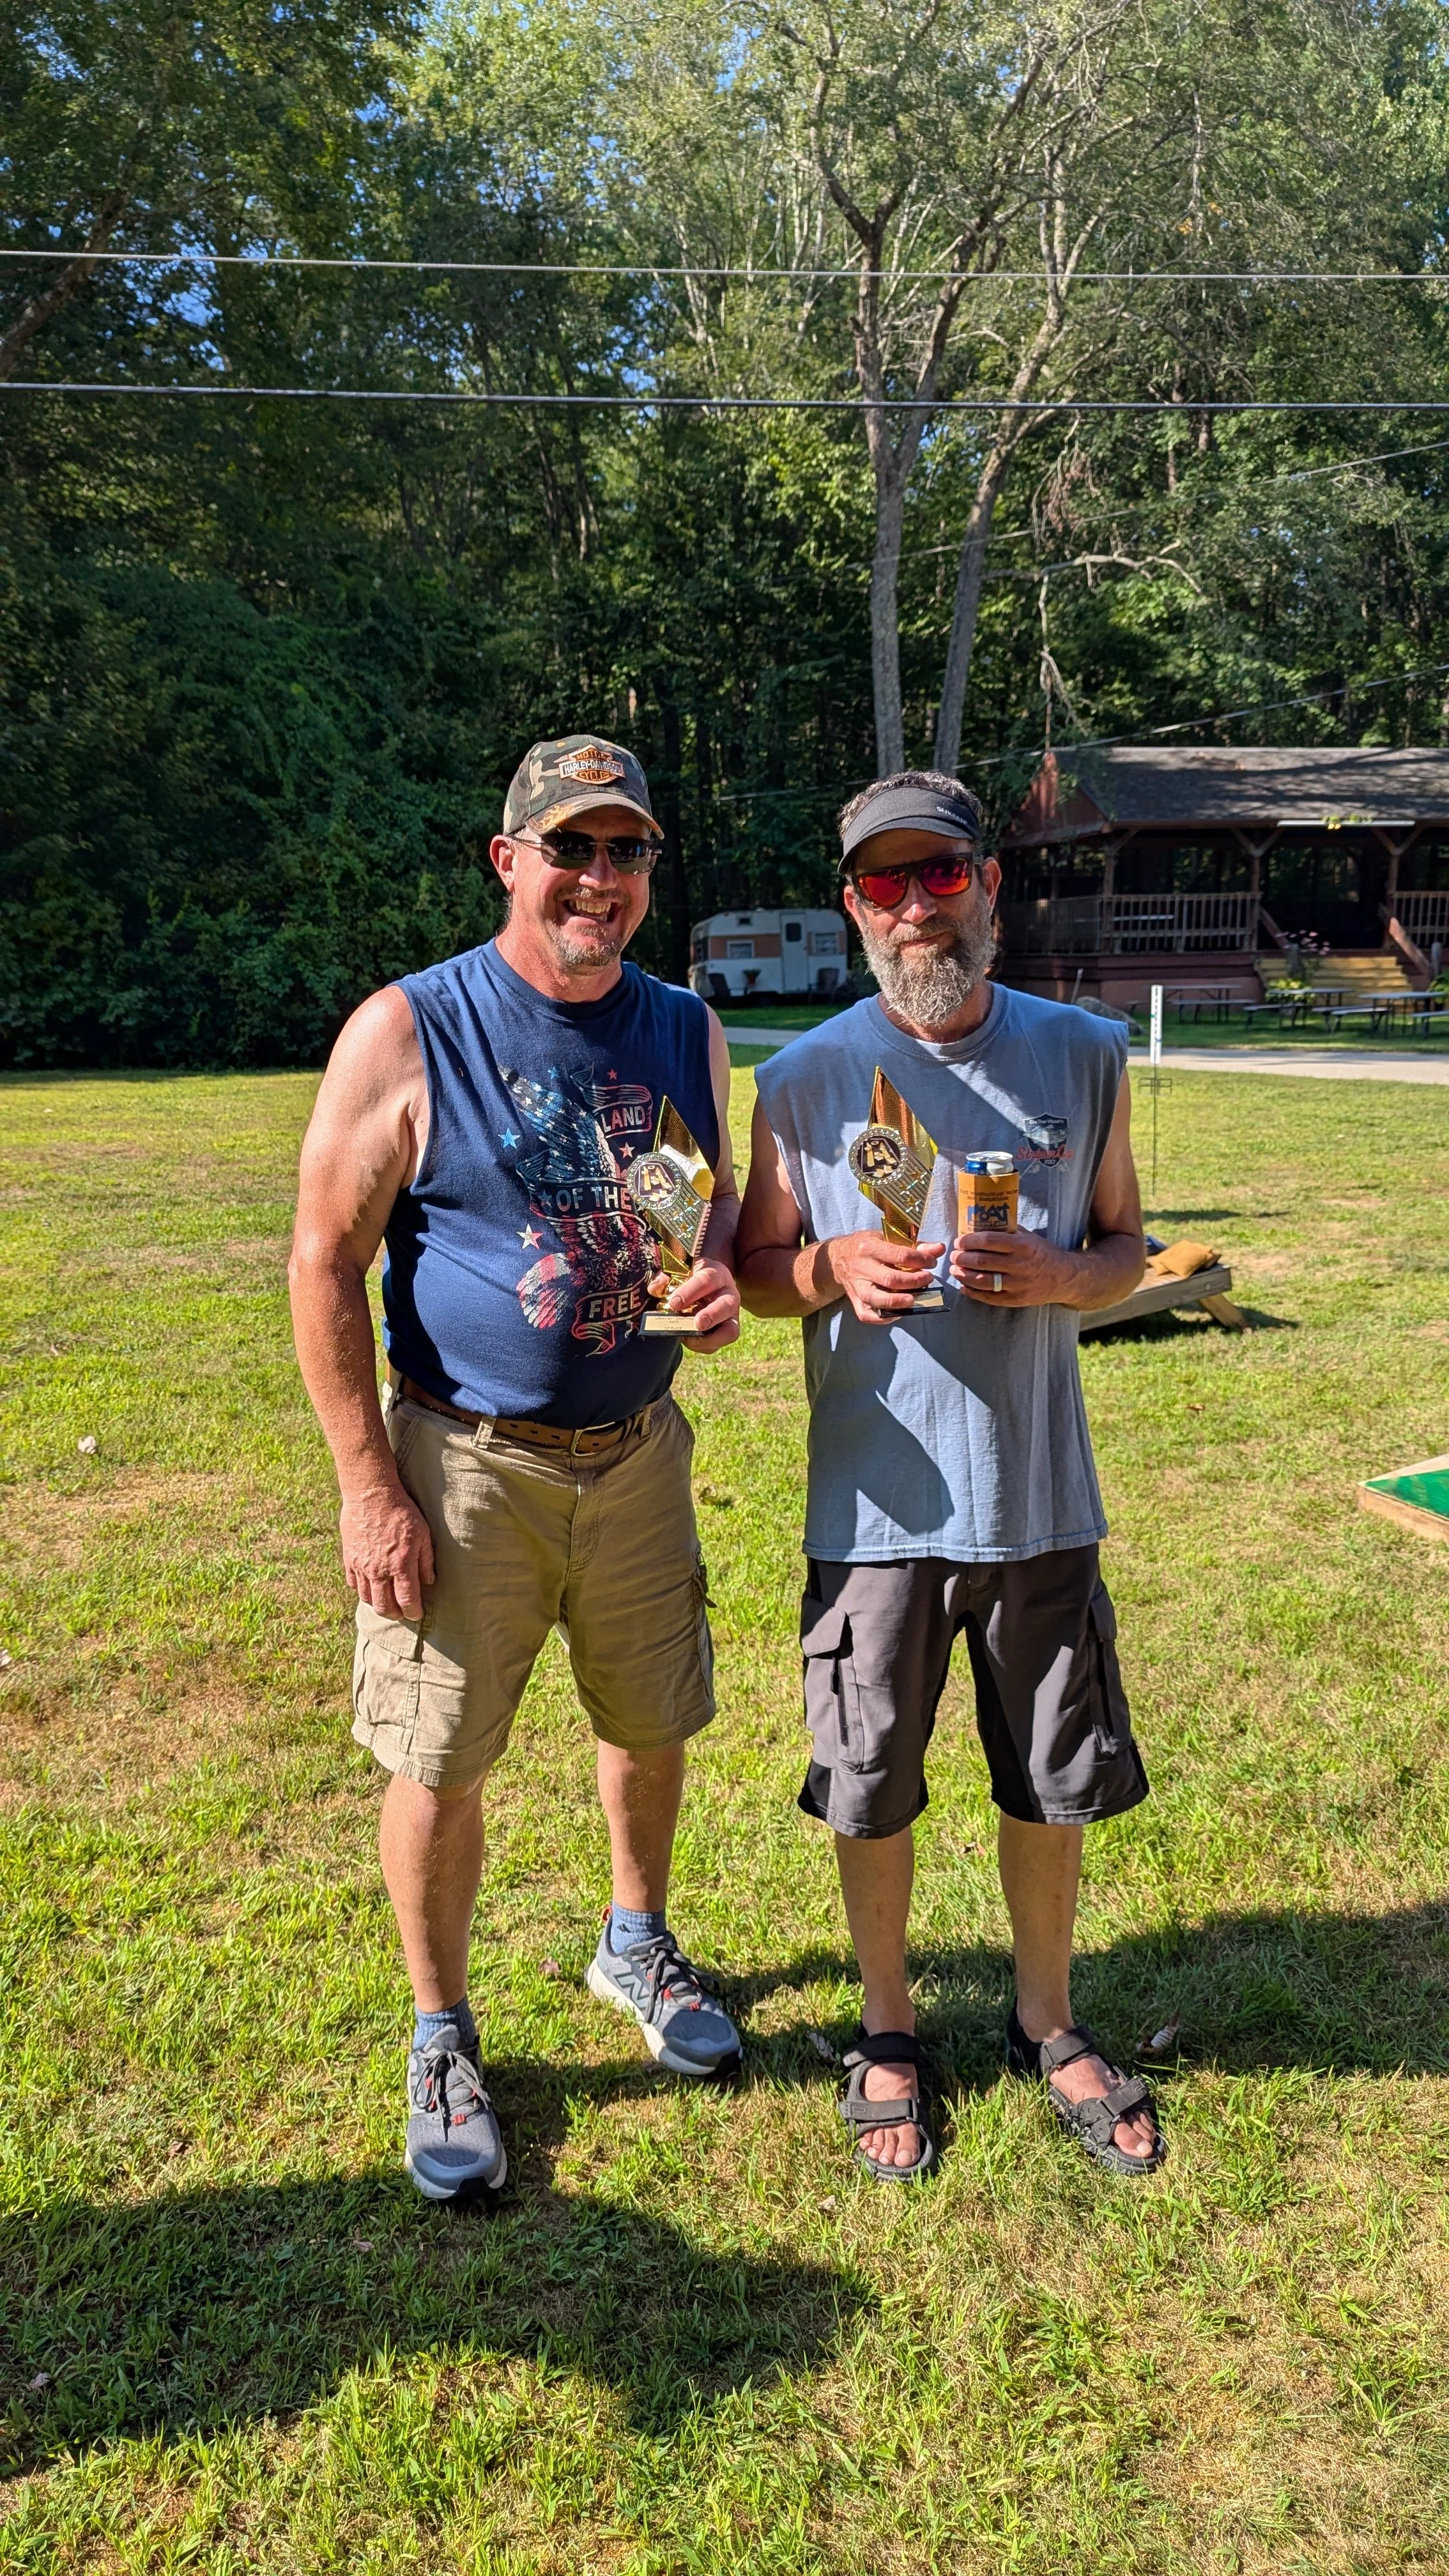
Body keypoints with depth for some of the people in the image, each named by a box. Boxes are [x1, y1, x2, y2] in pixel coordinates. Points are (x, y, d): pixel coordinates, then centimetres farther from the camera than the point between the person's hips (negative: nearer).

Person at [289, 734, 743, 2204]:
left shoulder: (686, 1033, 3)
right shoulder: (406, 1034, -11)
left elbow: (722, 1196, 16)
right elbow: (325, 1263, -10)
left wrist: (722, 1280, -10)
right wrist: (372, 1489, -14)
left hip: (636, 1449, 4)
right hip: (465, 1461, -4)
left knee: (652, 1723, 17)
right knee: (438, 1764, 4)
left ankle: (636, 1946, 45)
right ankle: (441, 2041, 28)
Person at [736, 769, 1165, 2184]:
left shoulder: (1083, 1056, 1)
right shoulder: (804, 1078, -3)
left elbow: (1125, 1241, 9)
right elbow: (754, 1267, 4)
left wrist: (1064, 1276, -13)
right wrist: (836, 1268, -18)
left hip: (1041, 1496, 2)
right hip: (876, 1503, -1)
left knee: (1051, 1783, 15)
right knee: (871, 1792, 11)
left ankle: (1047, 2024, 40)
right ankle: (888, 2032, 36)